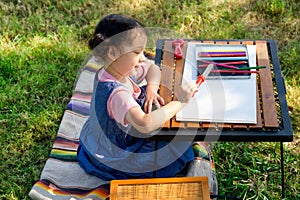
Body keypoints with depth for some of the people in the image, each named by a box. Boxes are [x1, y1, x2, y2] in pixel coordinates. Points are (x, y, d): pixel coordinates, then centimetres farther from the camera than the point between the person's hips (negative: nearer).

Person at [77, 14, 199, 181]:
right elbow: (145, 124, -51)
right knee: (181, 147, -8)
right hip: (110, 159, -9)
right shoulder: (116, 92, -37)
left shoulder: (123, 70, -8)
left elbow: (152, 69, 11)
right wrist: (179, 102, -42)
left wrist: (151, 88, -10)